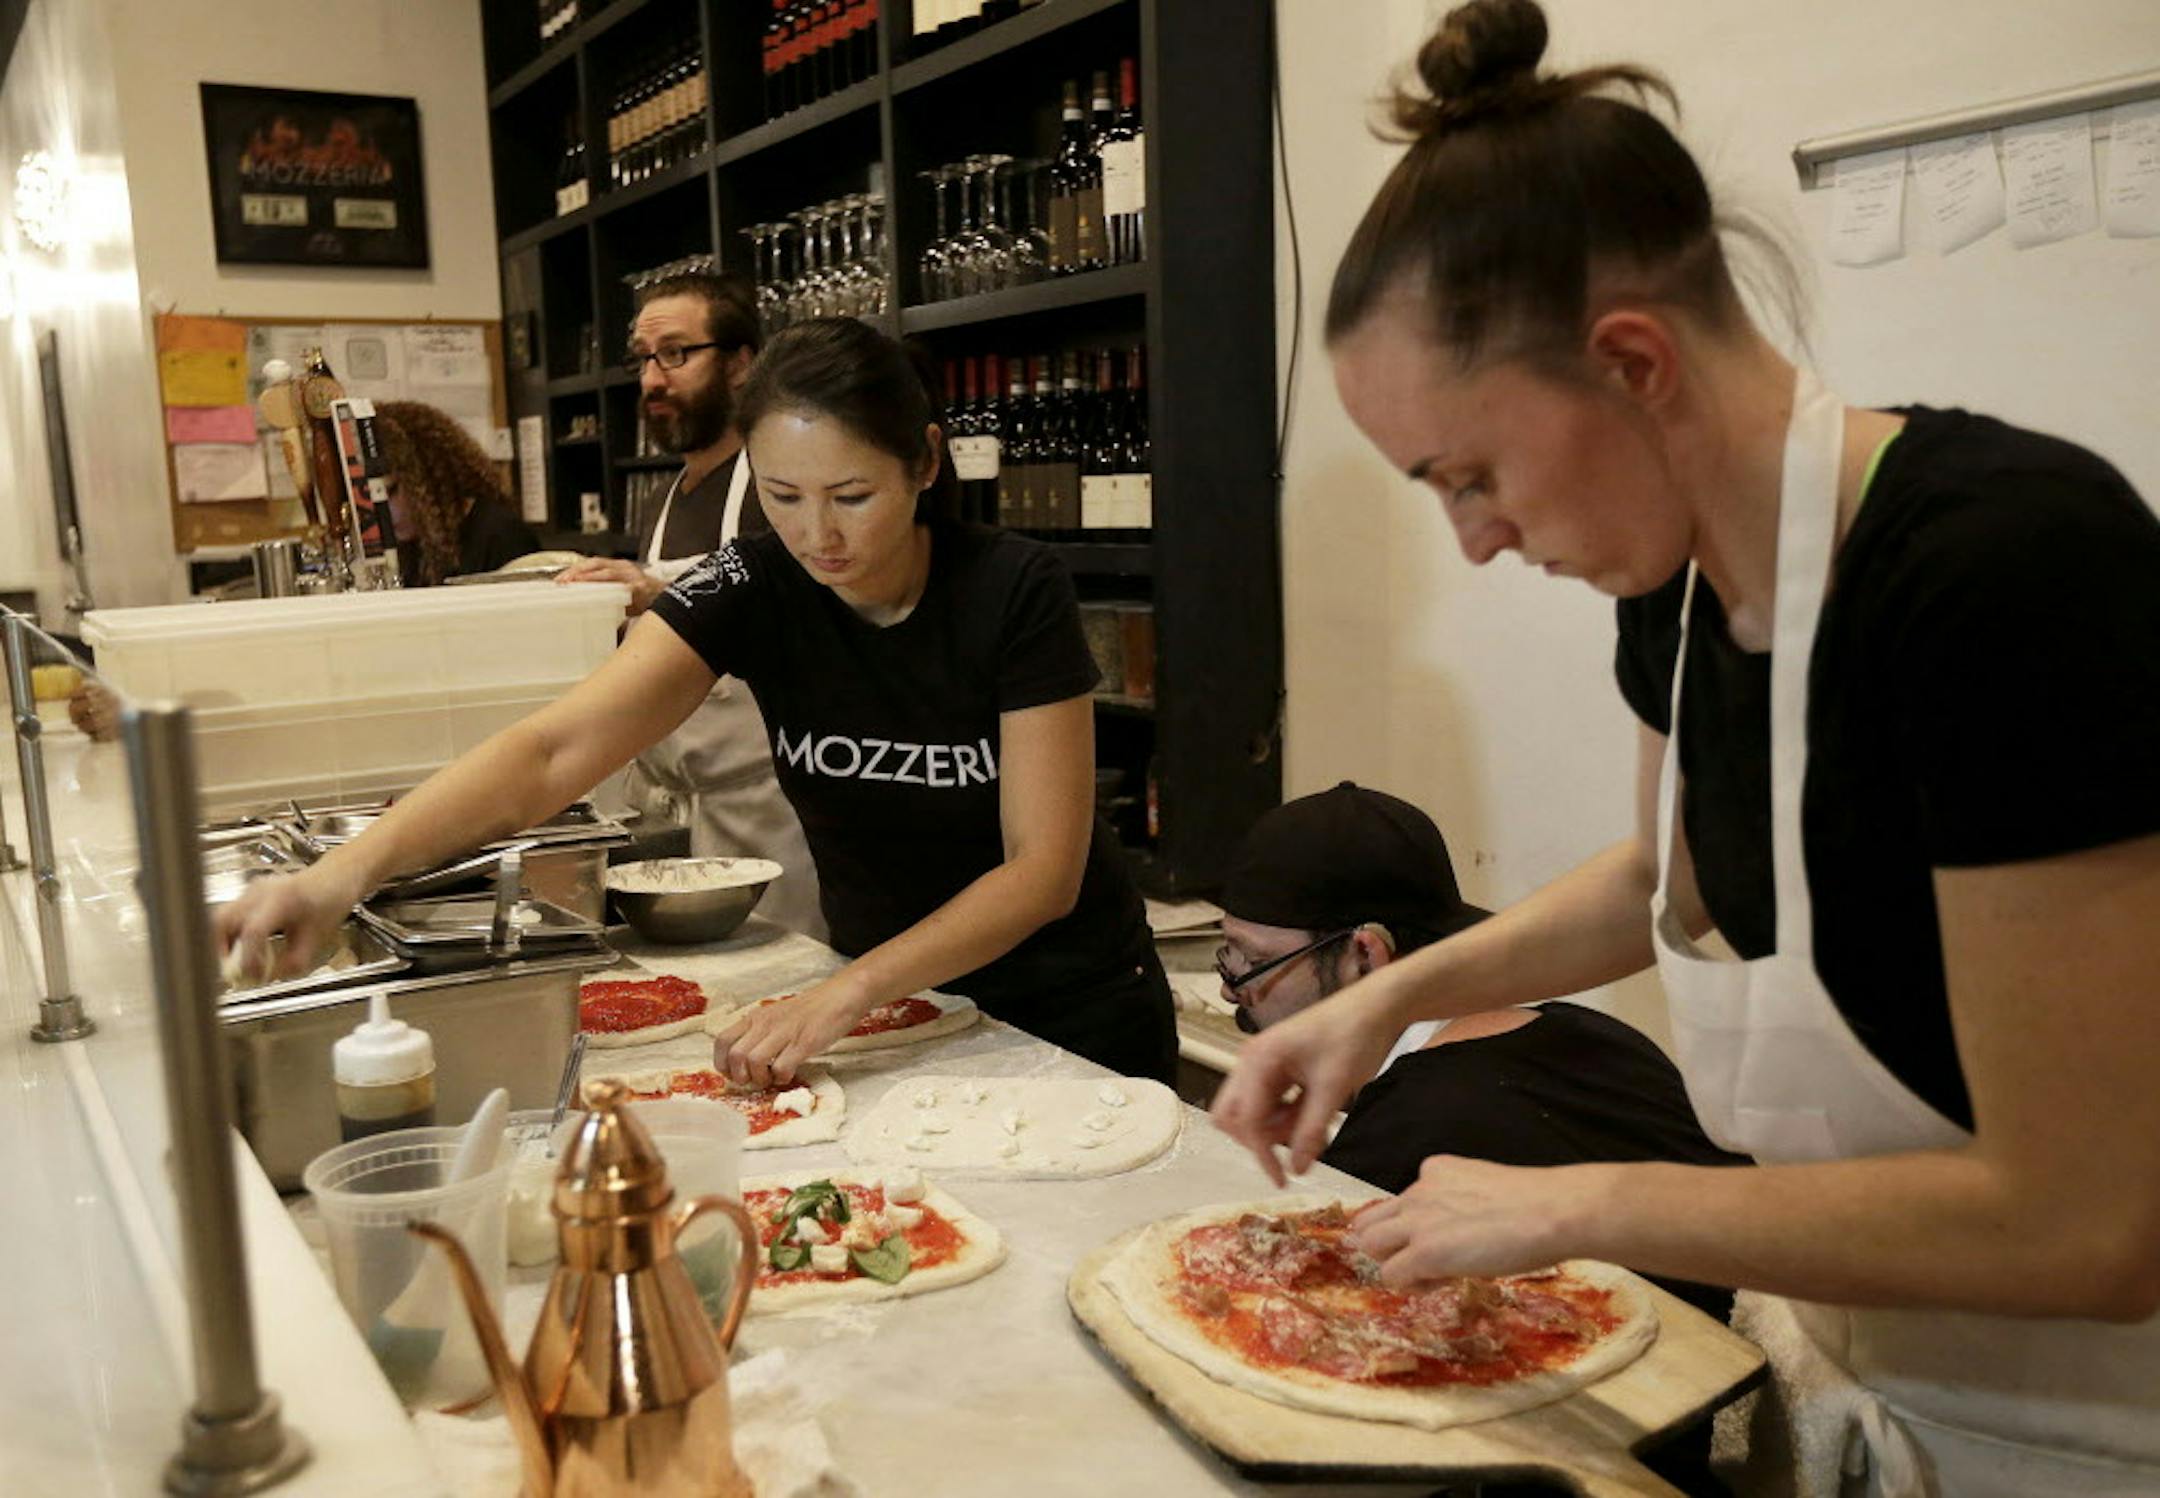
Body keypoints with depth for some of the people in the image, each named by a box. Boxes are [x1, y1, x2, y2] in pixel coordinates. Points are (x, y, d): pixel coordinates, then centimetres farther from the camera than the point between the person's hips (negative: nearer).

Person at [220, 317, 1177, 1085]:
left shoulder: (1015, 592, -22)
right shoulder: (754, 590, -15)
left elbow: (1044, 868, -23)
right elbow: (553, 751, -27)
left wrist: (844, 994, -33)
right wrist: (346, 872, -43)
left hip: (1073, 1014, -2)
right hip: (890, 993, 2)